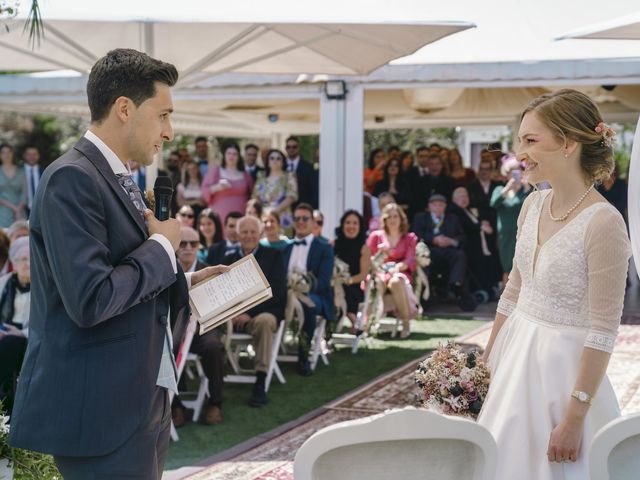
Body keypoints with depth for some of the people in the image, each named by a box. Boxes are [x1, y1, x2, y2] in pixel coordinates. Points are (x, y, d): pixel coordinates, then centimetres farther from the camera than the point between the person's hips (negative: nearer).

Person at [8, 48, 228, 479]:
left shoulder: (120, 181, 15)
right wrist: (162, 247, -13)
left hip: (140, 407, 10)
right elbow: (90, 301, -25)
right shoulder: (72, 179, -15)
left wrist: (186, 284, 9)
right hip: (101, 412, -9)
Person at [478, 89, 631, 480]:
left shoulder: (603, 223, -20)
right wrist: (487, 362, 17)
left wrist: (574, 419, -19)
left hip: (564, 370, -7)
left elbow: (603, 333, -19)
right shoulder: (534, 205, 3)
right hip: (516, 360, 7)